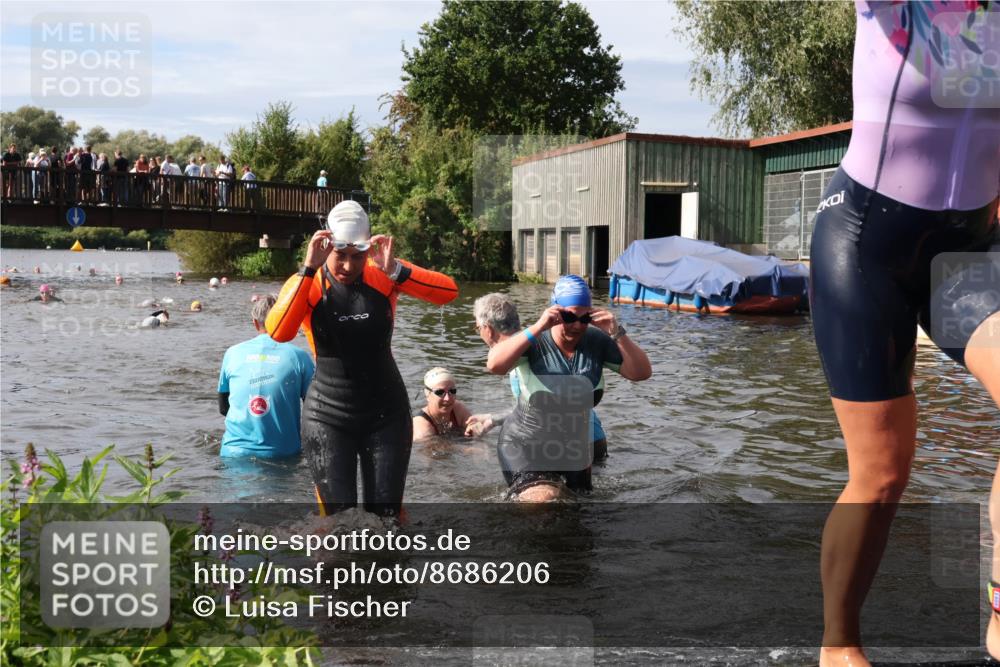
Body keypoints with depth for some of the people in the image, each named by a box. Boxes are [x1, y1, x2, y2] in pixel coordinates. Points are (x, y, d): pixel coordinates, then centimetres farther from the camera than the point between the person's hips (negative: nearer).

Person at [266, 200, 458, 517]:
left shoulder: (383, 275, -4)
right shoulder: (307, 283, -7)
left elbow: (449, 291, -15)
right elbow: (278, 332, -27)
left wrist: (396, 270, -27)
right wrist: (309, 268, -30)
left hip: (386, 415, 1)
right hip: (328, 417, -1)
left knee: (387, 514, 7)